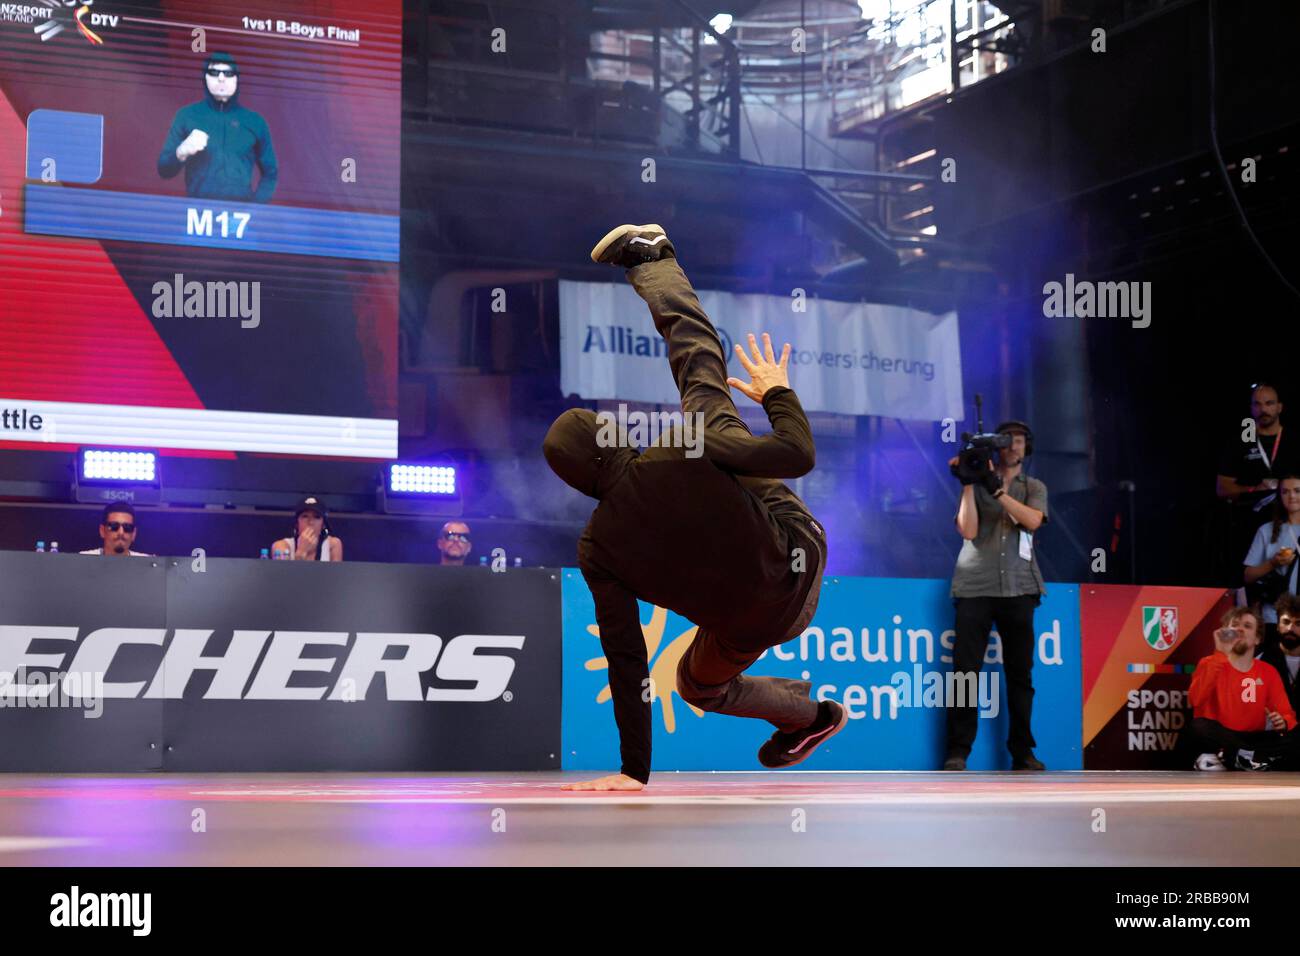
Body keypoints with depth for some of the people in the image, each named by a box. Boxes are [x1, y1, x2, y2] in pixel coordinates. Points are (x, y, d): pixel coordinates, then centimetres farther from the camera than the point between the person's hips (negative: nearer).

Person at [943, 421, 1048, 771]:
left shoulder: (1034, 488, 14)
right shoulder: (979, 484, 10)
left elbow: (1032, 520, -7)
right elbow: (968, 530, -3)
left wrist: (996, 489, -12)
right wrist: (968, 483, -6)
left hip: (1018, 588, 2)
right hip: (975, 587, -1)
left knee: (1020, 672, 2)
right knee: (966, 671, -6)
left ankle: (1022, 752, 6)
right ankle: (958, 752, -5)